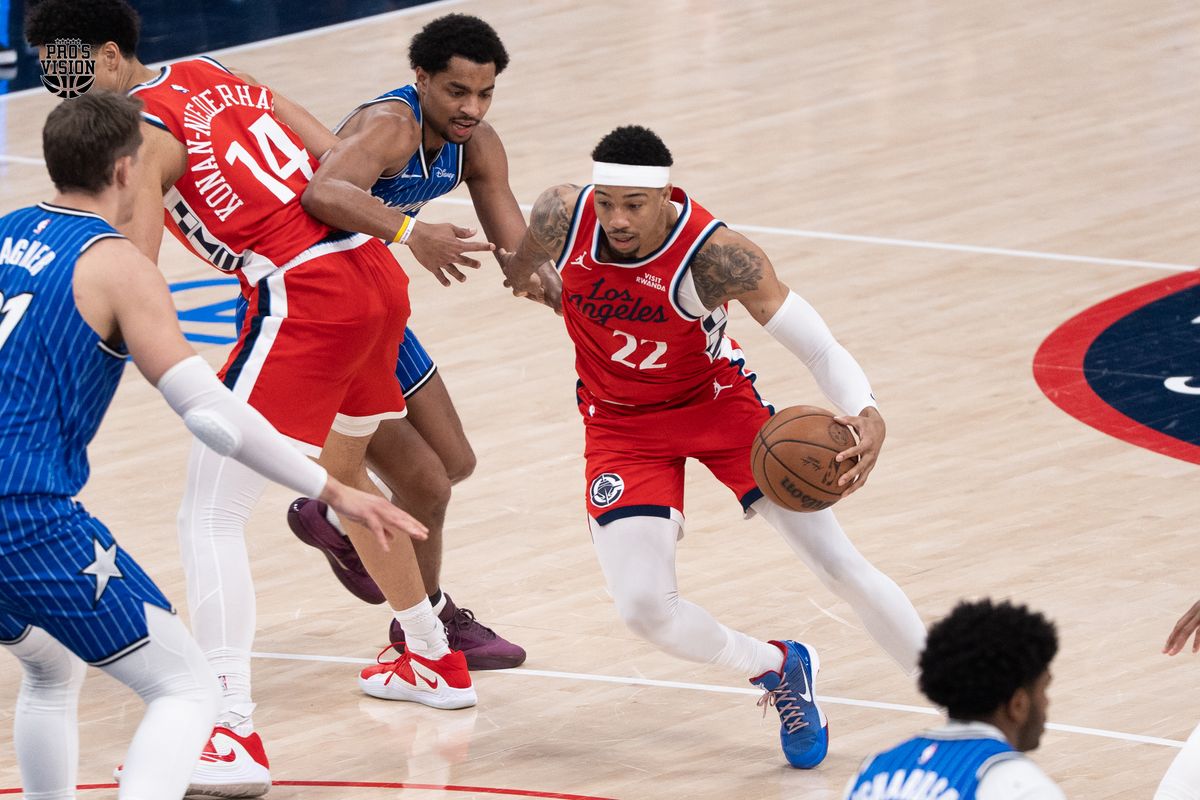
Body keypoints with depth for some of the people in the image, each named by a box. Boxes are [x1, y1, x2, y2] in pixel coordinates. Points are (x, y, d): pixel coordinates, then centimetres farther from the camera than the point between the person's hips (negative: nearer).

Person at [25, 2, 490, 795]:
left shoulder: (141, 135, -7)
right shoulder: (209, 75, 17)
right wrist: (410, 229, 27)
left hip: (303, 298, -9)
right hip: (374, 274, 9)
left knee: (210, 516, -9)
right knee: (345, 469, 33)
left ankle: (233, 736, -21)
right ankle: (435, 662, 48)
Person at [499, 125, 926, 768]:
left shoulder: (715, 255, -31)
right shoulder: (560, 218, -24)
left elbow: (819, 347, -31)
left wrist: (866, 416, -47)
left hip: (720, 402, -2)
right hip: (623, 423, 2)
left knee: (841, 569, -4)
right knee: (644, 608, -13)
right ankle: (776, 668, 17)